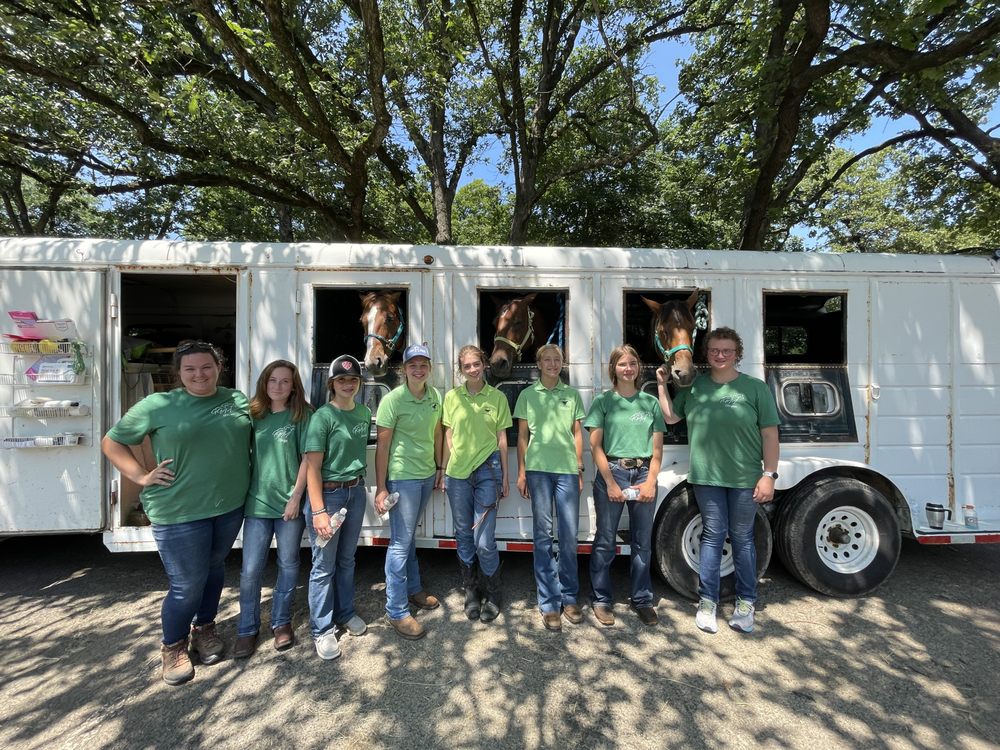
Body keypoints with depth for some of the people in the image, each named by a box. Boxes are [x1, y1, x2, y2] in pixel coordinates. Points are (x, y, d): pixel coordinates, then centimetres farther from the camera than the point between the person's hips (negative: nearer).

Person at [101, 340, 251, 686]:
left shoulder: (237, 400, 2)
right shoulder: (158, 405, -7)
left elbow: (255, 440, 15)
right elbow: (111, 442, 1)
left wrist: (248, 482, 5)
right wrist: (141, 477, -9)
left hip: (230, 506, 4)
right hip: (179, 513, -3)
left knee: (214, 570, 20)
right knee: (187, 585, 5)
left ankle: (204, 628, 43)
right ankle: (173, 647, 32)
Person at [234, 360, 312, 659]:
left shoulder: (302, 415, -7)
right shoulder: (254, 415, 4)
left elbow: (307, 459, -9)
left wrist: (296, 497, -12)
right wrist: (244, 492, 6)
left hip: (289, 502, -2)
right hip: (257, 501, 2)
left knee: (288, 565, 12)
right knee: (250, 570, 7)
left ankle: (281, 622, 31)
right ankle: (247, 629, 27)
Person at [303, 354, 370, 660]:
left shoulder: (365, 412, 3)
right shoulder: (323, 416, -16)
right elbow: (313, 467, -17)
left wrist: (362, 485, 12)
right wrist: (318, 512, -20)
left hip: (356, 491, 6)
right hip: (328, 494, -6)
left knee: (347, 559, 20)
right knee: (324, 566, 8)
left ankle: (345, 614, 39)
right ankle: (322, 630, 25)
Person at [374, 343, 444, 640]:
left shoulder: (435, 396, 2)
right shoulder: (393, 400, -16)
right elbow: (382, 446, -14)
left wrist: (439, 467, 14)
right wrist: (380, 488, -14)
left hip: (427, 475, 6)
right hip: (402, 477, -6)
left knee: (409, 536, 22)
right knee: (400, 542, 1)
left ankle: (413, 590, 39)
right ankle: (397, 611, 16)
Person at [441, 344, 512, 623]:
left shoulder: (497, 397, 1)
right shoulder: (452, 397, 4)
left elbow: (502, 438, 4)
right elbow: (449, 437, 8)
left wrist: (505, 476, 4)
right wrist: (443, 471, 8)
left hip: (487, 470, -2)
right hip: (457, 472, 2)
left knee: (484, 540, -3)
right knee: (463, 536, 13)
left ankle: (492, 596, 21)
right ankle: (471, 592, 33)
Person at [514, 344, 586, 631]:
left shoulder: (572, 394, 11)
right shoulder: (528, 395, 7)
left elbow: (577, 433, 12)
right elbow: (522, 435, 8)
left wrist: (580, 469, 7)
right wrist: (521, 472, 4)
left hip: (567, 470, 1)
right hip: (538, 468, -1)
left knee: (569, 535, 5)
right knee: (543, 535, 4)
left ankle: (569, 597, 23)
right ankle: (549, 602, 14)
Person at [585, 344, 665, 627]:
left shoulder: (651, 402, 8)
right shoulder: (603, 401, 1)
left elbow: (657, 448, 8)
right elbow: (596, 446, -4)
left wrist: (650, 482, -4)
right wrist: (610, 482, -10)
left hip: (643, 474, 3)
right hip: (612, 472, -2)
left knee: (643, 541, 10)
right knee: (605, 540, 5)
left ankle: (641, 599, 27)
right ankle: (601, 600, 20)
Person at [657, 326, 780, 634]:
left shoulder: (755, 388, -2)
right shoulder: (694, 386, 5)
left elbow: (769, 434, -3)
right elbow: (670, 417, 13)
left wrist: (769, 474, -9)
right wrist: (662, 385, 5)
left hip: (745, 479, -1)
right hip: (707, 477, 1)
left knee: (742, 539, 12)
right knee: (713, 535, 9)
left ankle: (745, 604, 28)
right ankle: (707, 602, 20)